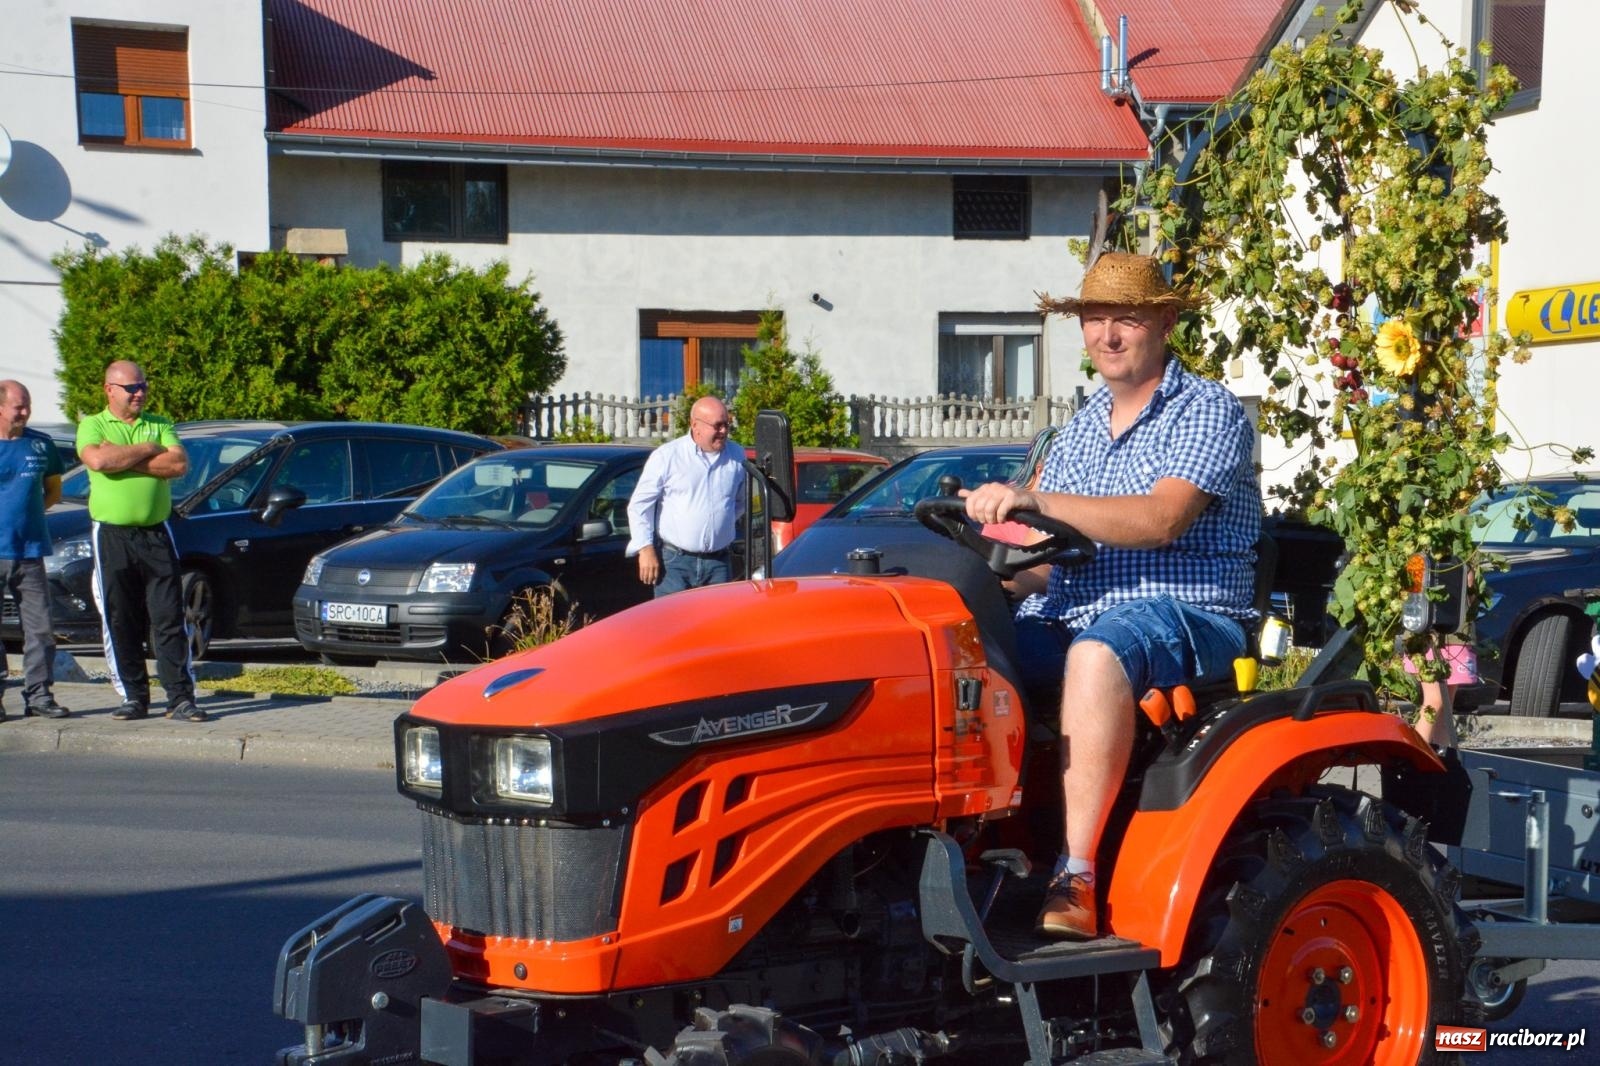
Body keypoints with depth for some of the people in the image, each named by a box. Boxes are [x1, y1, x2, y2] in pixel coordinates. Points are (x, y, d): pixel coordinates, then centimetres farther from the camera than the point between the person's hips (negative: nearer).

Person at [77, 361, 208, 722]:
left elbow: (179, 464, -6)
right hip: (112, 536, -1)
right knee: (120, 623, 3)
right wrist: (148, 450, -7)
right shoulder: (92, 425, 6)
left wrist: (123, 459, -10)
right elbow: (97, 460, -16)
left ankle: (181, 698, -1)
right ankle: (134, 697, 12)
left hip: (156, 534, 1)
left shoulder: (160, 425, 12)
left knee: (169, 618, -2)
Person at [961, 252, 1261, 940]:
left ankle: (1075, 877, -39)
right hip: (1068, 617, 6)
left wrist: (1038, 501, -25)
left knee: (1096, 652, -39)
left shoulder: (1210, 412, 1)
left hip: (1185, 615, -6)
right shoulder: (1078, 432, 22)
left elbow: (1161, 520, -19)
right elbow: (1048, 566, 16)